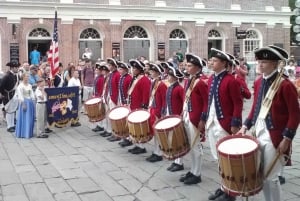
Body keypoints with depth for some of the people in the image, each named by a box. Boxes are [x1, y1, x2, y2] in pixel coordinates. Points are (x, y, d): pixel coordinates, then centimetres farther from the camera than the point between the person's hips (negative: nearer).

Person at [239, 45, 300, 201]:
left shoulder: (285, 85, -14)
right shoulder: (258, 83, 8)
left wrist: (287, 138, -16)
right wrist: (246, 126, 8)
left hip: (274, 138, -7)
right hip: (259, 135, 7)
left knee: (270, 177, 0)